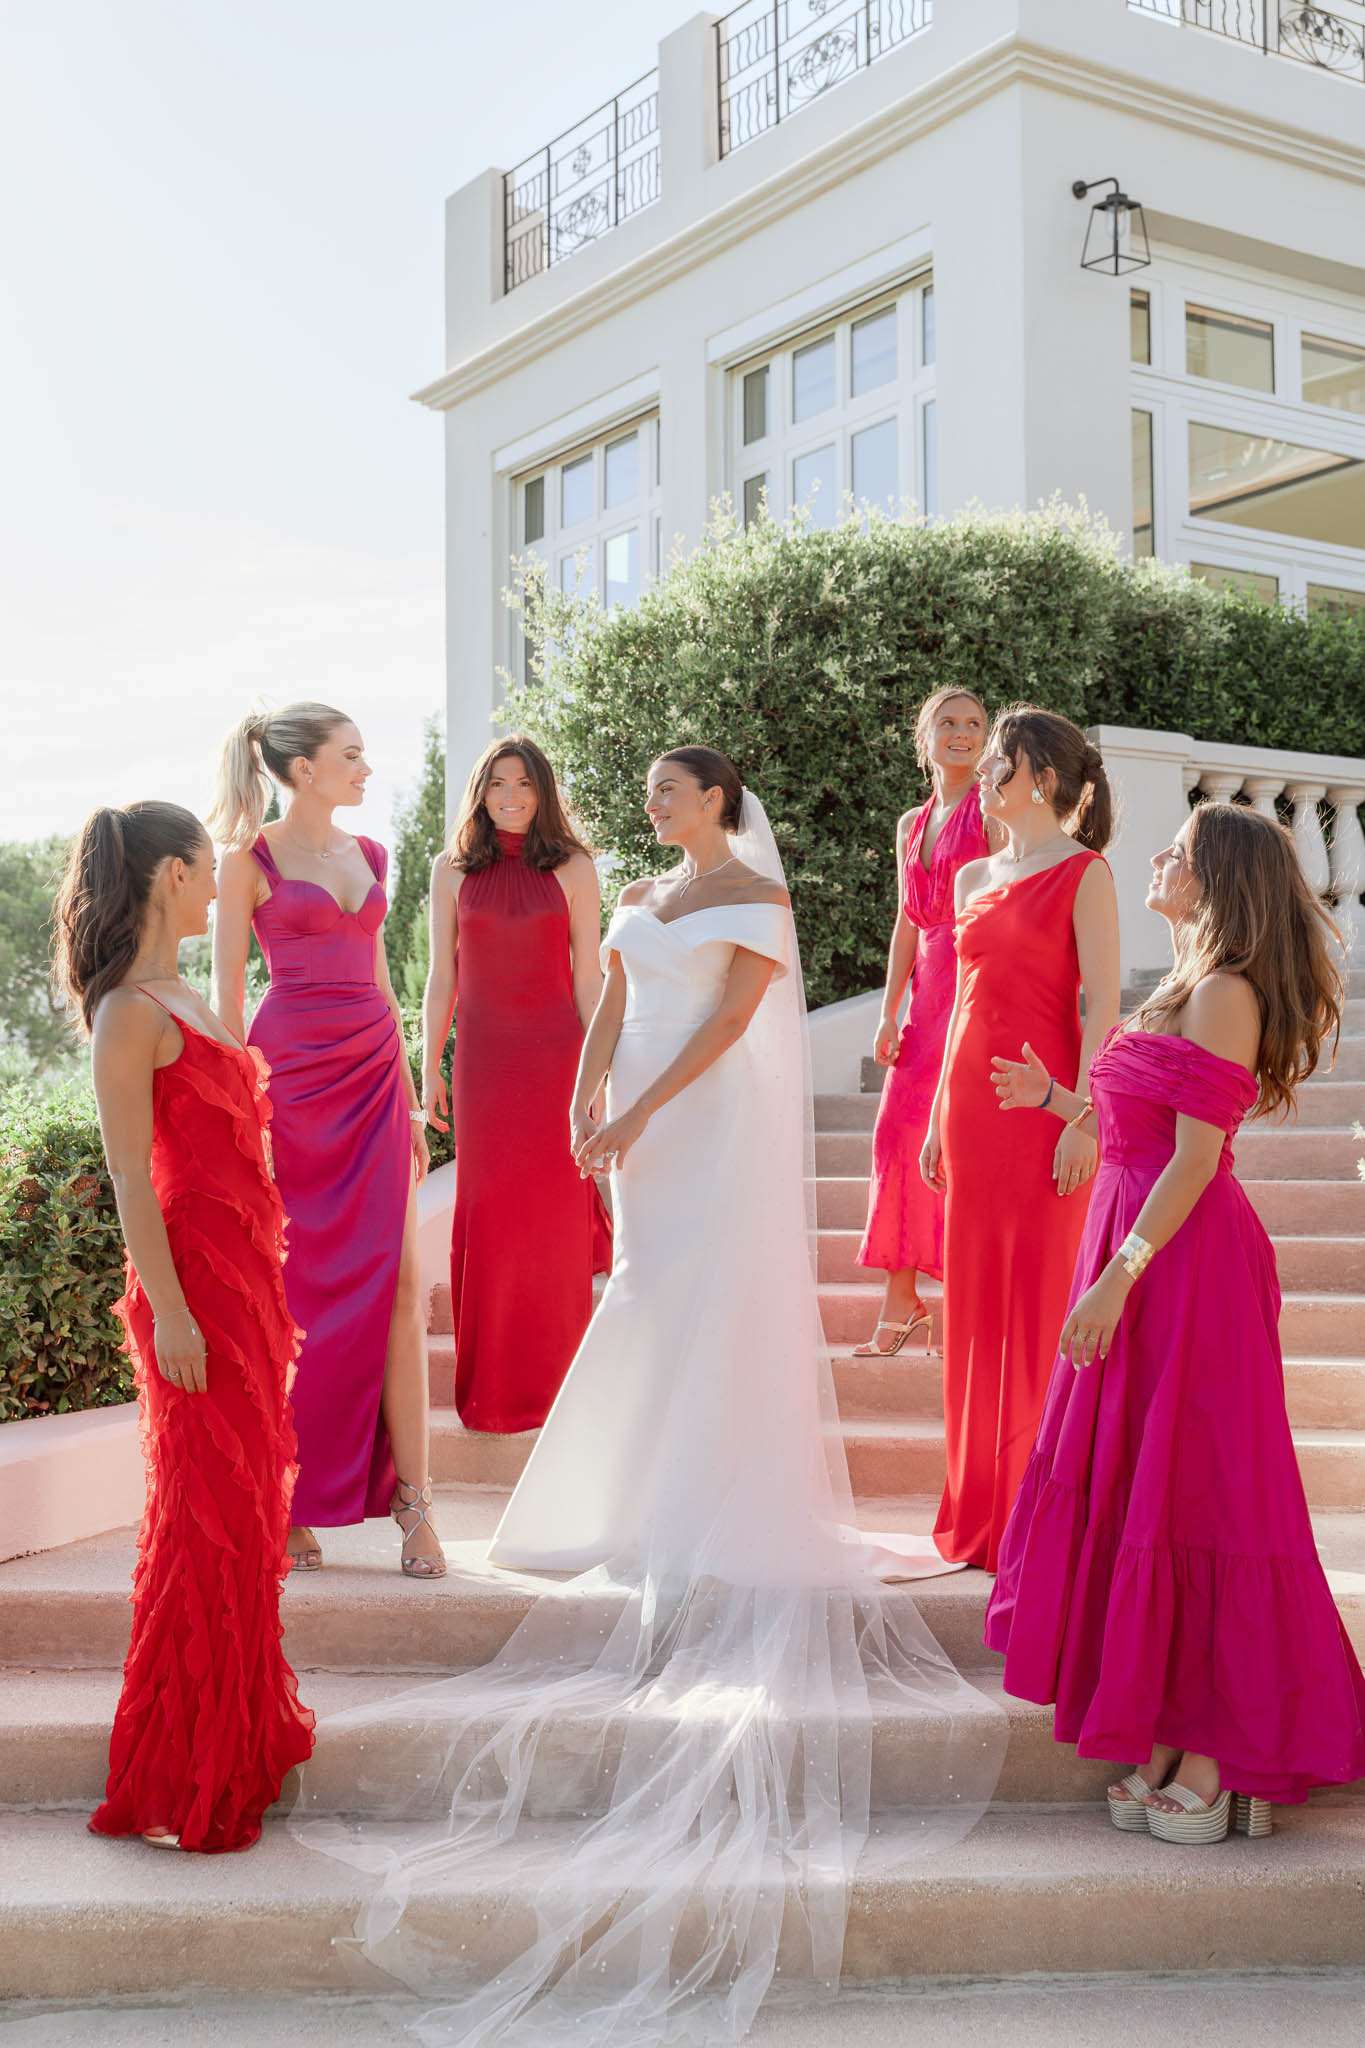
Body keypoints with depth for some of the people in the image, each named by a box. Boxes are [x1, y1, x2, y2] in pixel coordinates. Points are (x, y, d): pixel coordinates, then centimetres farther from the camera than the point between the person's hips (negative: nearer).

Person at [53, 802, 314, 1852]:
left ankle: (240, 1729, 29)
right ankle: (183, 1774, 10)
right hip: (196, 1280, -9)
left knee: (246, 1498, 15)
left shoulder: (182, 998, 15)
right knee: (209, 1510, -2)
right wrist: (169, 1311, -19)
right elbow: (131, 1178, -17)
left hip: (245, 1273, 9)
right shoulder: (130, 1012, -14)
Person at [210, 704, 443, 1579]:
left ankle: (412, 1495, 3)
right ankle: (290, 1501, 12)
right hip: (291, 1074, -5)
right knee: (296, 1288, 0)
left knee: (397, 1283, -2)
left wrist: (409, 1096, 16)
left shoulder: (368, 854, 15)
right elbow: (229, 992, -2)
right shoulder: (253, 858, -1)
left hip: (374, 1074, 5)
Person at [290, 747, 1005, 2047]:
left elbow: (731, 1019, -13)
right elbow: (609, 1014, 9)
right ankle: (654, 1493, 18)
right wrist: (585, 1103, -8)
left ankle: (712, 1517, -9)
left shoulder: (759, 894, -4)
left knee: (711, 1301, -11)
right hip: (648, 1124, 7)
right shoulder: (638, 900, 17)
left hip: (721, 1118, -7)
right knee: (654, 1297, 8)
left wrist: (639, 1111, -19)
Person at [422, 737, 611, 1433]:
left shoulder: (571, 869, 2)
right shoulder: (453, 870, 6)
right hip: (482, 1057, 1)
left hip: (555, 1057, -1)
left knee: (554, 1209, 3)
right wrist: (430, 1067, 4)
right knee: (487, 1212, 3)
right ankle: (491, 1384, 15)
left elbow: (587, 978, 2)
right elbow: (441, 977, 7)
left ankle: (554, 1381, 18)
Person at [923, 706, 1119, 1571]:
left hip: (1045, 1104, -7)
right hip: (972, 1103, 7)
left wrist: (1083, 1118, -17)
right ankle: (981, 1510, 20)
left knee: (1041, 1303, -3)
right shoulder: (975, 877, 15)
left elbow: (1101, 1002, -10)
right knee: (976, 1300, 9)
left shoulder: (1083, 874, -5)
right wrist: (942, 1116, 15)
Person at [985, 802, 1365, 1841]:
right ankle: (1177, 1739, 22)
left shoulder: (1223, 994, -13)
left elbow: (1195, 1156, -19)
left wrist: (1119, 1275, -22)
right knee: (1138, 1486, 12)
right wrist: (1056, 1099, 21)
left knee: (1185, 1492, -3)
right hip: (1148, 1255, 10)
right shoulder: (1189, 988, 16)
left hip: (1183, 1262, -10)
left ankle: (1227, 1761, 8)